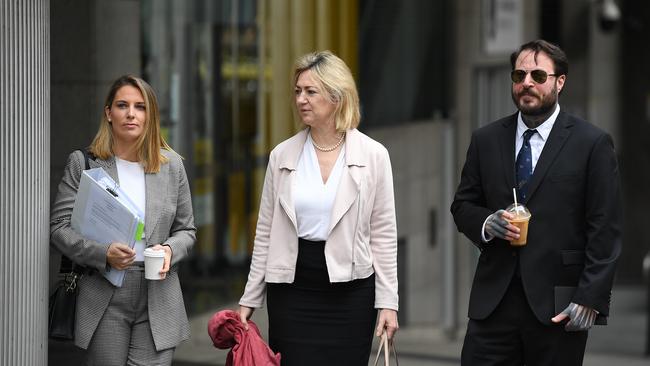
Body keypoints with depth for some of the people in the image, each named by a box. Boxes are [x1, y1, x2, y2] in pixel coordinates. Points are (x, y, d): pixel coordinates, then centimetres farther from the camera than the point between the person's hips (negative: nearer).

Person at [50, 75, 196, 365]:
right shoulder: (82, 163, 3)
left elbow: (186, 230, 15)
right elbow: (59, 227, -2)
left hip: (157, 298, 1)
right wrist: (103, 253, -18)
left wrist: (170, 249, -8)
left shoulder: (171, 165, 10)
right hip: (104, 299, -1)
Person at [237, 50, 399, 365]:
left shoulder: (373, 155, -1)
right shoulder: (282, 155, 4)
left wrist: (388, 301, -3)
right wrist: (250, 299, 8)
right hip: (292, 289, 1)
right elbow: (266, 233, 9)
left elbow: (384, 234, 1)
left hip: (350, 291, -1)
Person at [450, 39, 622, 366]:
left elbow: (605, 230, -4)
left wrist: (591, 298, -12)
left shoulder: (592, 143, -1)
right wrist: (486, 223, -6)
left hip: (557, 303, -3)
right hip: (494, 299, 3)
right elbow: (462, 205, 17)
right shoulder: (486, 140, 11)